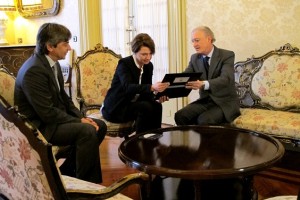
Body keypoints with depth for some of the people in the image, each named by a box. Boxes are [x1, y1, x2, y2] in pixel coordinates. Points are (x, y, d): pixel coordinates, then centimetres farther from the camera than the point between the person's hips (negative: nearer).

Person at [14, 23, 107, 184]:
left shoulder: (53, 63, 5)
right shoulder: (34, 70, -25)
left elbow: (63, 97, 12)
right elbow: (47, 113, -26)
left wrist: (81, 117, -2)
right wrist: (79, 121, -18)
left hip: (54, 117, 10)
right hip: (38, 126, -10)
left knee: (100, 126, 4)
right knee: (87, 131, -26)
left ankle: (68, 171, 12)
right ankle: (85, 182, -8)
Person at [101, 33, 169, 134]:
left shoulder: (149, 66, 3)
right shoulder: (124, 63, -16)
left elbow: (146, 93, 2)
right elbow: (128, 87, -34)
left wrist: (156, 98, -22)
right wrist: (151, 87, -49)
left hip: (133, 104, 6)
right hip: (115, 108, -6)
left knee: (157, 106, -19)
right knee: (146, 107, -27)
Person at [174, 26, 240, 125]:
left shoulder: (227, 55, -10)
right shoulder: (194, 58, 7)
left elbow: (225, 79, -26)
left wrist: (203, 84, -45)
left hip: (225, 102, -5)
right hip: (205, 100, 5)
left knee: (204, 120, -32)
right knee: (180, 116, -19)